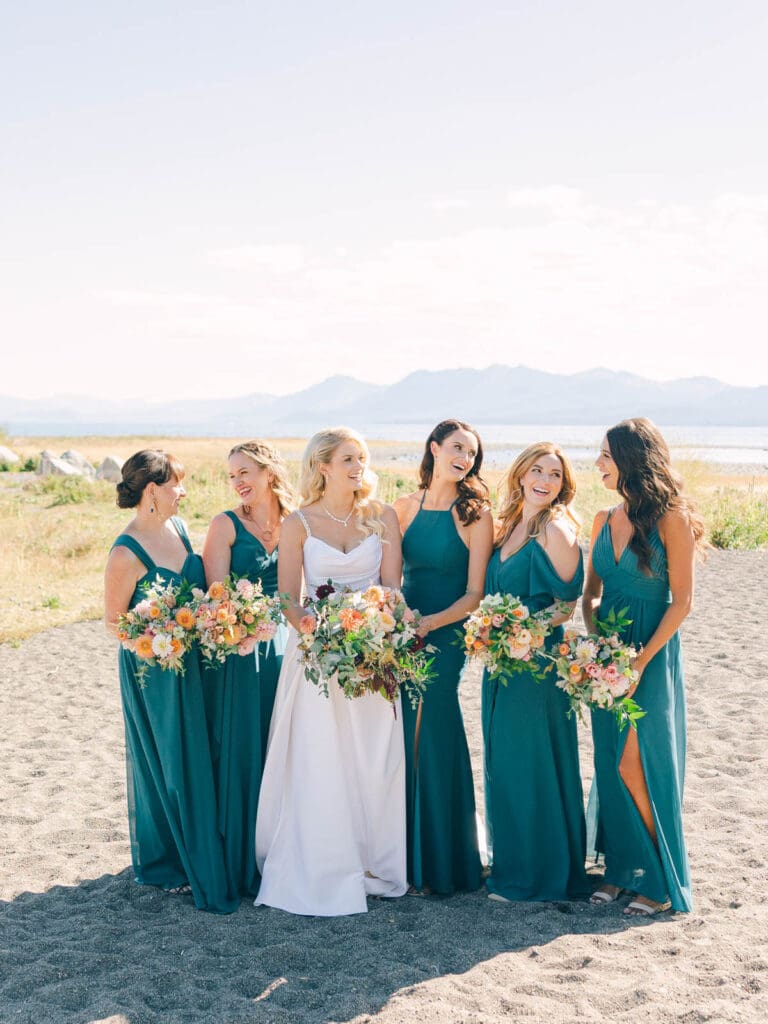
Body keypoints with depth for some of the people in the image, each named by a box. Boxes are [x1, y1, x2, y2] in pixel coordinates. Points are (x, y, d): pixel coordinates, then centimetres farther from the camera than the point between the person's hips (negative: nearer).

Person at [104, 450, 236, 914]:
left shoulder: (178, 527, 1)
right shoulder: (127, 553, -20)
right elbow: (113, 621, -13)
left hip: (193, 663, 7)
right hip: (153, 671, -7)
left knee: (198, 758, 15)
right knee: (167, 764, 6)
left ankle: (195, 853, 31)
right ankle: (164, 862, 24)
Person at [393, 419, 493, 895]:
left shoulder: (476, 514, -6)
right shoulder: (405, 506, 7)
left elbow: (474, 594, -9)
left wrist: (427, 623, -20)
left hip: (446, 636, -4)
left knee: (433, 738, 0)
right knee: (406, 738, 8)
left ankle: (436, 861, 15)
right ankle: (405, 855, 22)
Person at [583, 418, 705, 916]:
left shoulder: (670, 519, -11)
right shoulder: (605, 520, 8)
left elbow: (682, 600, -12)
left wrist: (640, 661, -17)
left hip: (651, 655, -6)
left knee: (635, 766, -5)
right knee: (611, 765, 9)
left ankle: (662, 880, 10)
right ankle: (622, 867, 22)